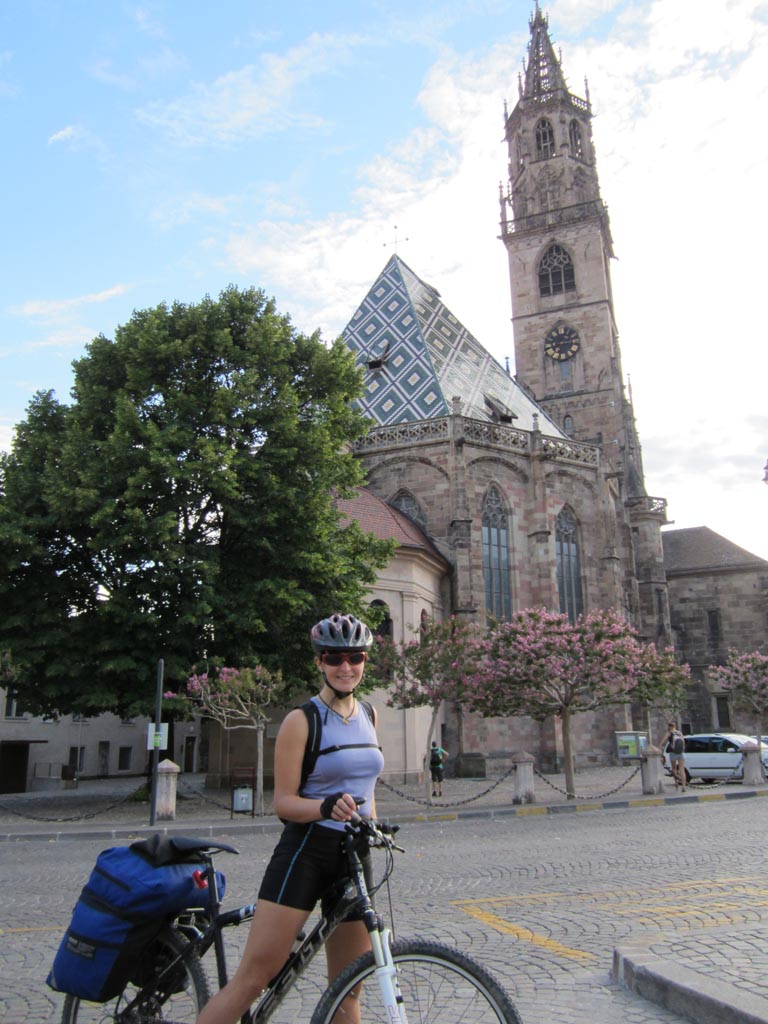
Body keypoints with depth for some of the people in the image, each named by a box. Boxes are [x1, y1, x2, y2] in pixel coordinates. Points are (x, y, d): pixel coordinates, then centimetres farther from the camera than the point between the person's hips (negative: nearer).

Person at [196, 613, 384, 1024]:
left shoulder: (368, 715, 11)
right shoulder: (302, 720, -8)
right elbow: (284, 802, -12)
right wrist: (327, 807, -30)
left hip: (353, 857, 6)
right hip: (305, 852, -6)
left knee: (347, 990, 10)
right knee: (252, 979, -8)